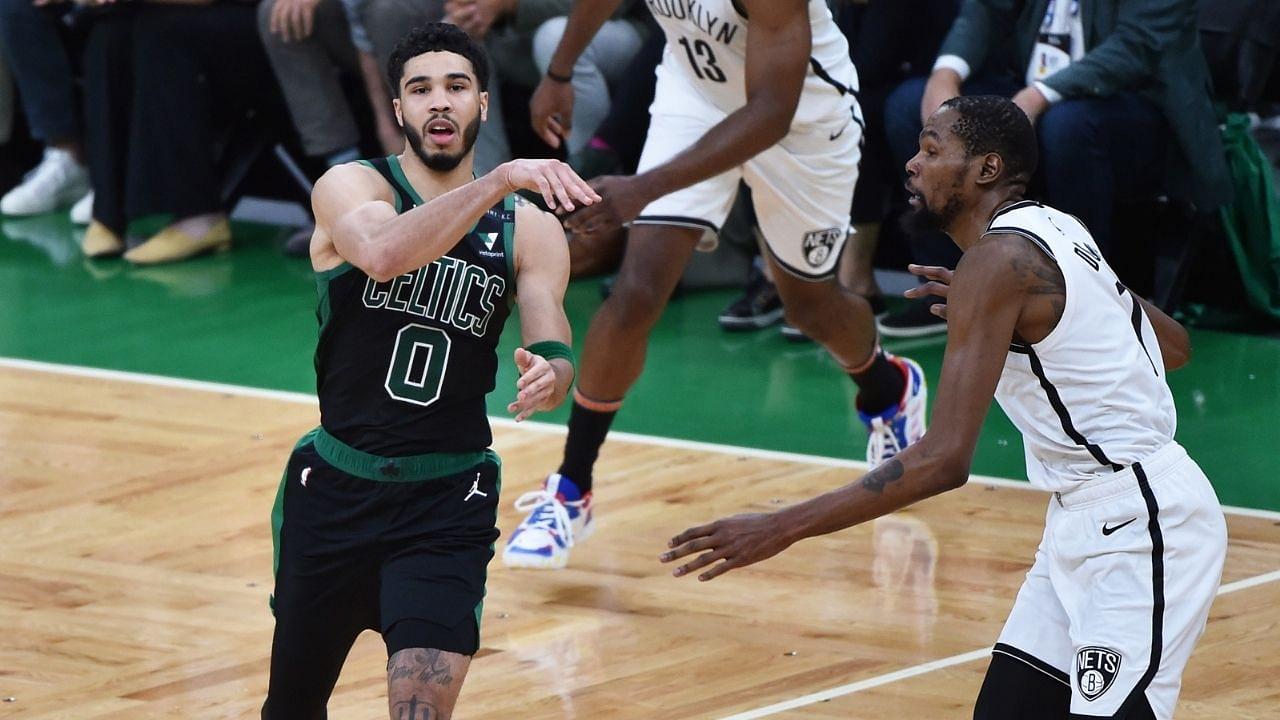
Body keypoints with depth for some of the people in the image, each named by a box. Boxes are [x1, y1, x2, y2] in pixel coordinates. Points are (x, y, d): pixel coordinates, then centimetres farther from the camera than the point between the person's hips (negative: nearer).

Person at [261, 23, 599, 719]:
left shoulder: (530, 230, 2)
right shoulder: (349, 187, -7)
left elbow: (554, 349, -8)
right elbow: (383, 253, -30)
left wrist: (551, 377, -32)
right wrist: (501, 181, -38)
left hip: (450, 498, 0)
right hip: (335, 484, 0)